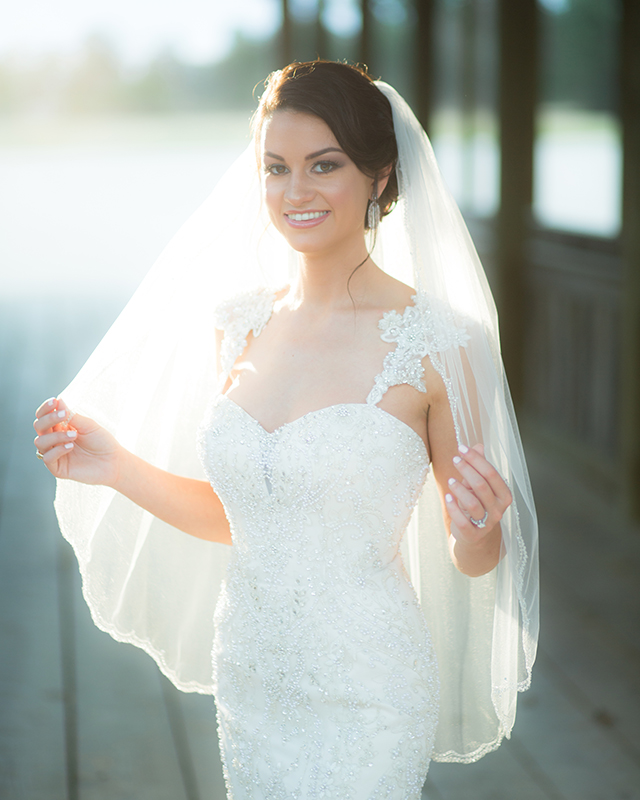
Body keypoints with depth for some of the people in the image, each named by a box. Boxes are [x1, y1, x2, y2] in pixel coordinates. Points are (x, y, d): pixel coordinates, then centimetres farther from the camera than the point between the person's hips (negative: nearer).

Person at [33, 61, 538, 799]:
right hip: (248, 679, 5)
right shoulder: (238, 323, 1)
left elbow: (473, 562, -6)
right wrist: (117, 468, 0)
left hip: (365, 697, -5)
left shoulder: (435, 343, -14)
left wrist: (479, 529, -27)